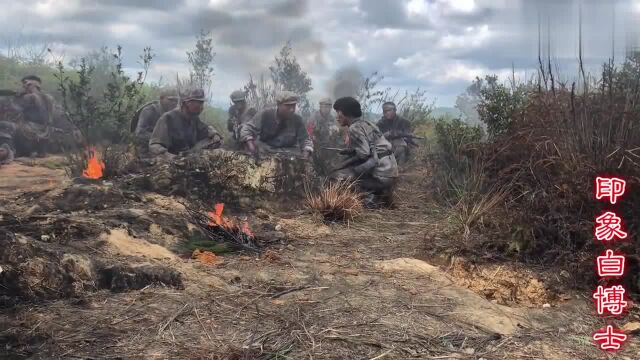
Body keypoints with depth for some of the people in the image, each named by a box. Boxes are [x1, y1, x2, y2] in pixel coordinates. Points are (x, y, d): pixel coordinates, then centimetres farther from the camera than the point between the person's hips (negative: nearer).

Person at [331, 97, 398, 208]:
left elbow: (364, 154, -16)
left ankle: (372, 198, -8)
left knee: (337, 177, -8)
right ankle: (381, 196, 14)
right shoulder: (366, 124, 18)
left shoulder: (355, 128, -8)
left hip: (381, 175, -9)